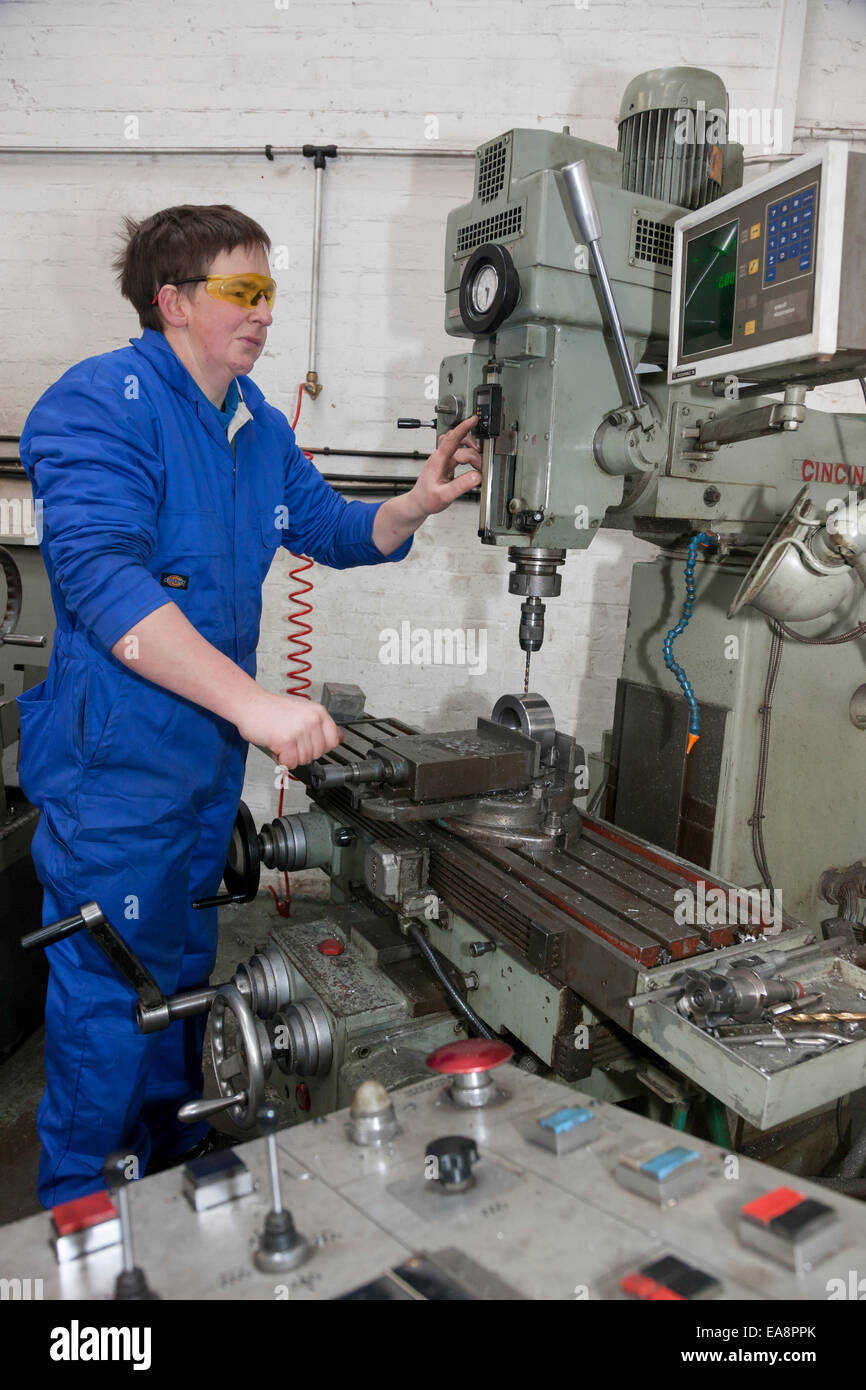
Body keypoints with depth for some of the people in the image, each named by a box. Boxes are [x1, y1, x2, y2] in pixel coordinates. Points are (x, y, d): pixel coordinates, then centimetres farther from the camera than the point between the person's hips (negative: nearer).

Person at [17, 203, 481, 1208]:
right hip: (117, 760, -8)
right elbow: (101, 577, -31)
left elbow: (334, 531, 18)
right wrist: (254, 702, -38)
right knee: (111, 1005, 4)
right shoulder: (102, 402, -17)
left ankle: (174, 1173, 46)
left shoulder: (258, 424, 10)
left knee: (181, 979, 23)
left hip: (214, 754, 9)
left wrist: (418, 503, -2)